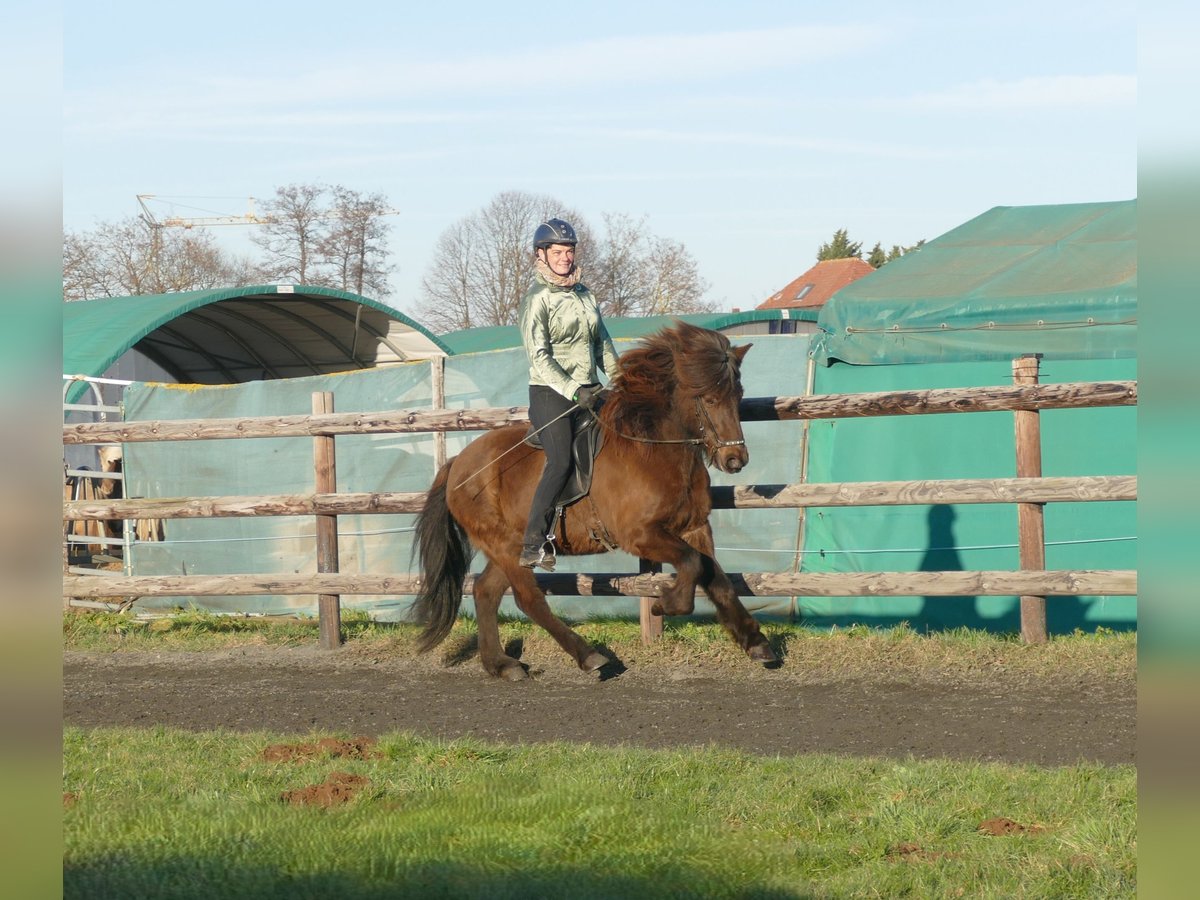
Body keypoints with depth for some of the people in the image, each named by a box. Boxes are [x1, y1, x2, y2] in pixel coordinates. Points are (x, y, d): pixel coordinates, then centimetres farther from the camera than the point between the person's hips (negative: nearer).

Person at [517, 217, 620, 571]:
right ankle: (533, 545, -24)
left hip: (586, 392, 8)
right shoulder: (537, 299, -7)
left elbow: (602, 343, 22)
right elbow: (539, 356, -15)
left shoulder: (583, 293, 15)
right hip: (550, 393, -8)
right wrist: (573, 391, -24)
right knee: (561, 462, -21)